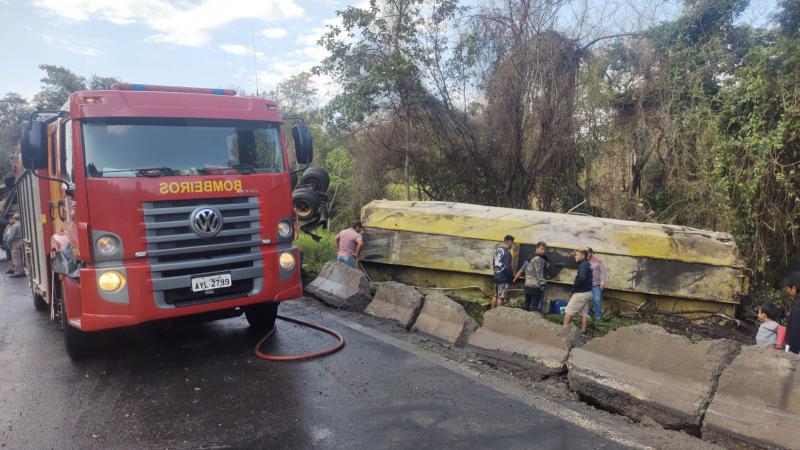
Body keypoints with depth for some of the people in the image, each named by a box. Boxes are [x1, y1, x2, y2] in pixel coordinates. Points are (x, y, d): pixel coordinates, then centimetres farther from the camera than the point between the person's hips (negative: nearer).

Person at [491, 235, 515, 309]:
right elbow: (507, 267, -22)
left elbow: (493, 263, 13)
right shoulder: (507, 252, -18)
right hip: (503, 278, -8)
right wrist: (511, 276, -7)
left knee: (495, 295, 16)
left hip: (496, 276, 8)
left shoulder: (497, 250, 7)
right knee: (501, 297, 0)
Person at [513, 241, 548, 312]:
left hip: (528, 286, 9)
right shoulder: (538, 259, -13)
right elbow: (539, 274, -17)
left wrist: (514, 279, 24)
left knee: (526, 305, 14)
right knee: (536, 307, -6)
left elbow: (521, 270, 19)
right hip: (535, 287, -9)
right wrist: (543, 284, -14)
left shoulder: (530, 258, 15)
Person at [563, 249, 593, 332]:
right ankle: (583, 331, 14)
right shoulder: (587, 264, 13)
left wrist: (574, 287, -15)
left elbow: (581, 278, -29)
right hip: (588, 292, 9)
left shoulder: (583, 265, -16)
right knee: (584, 313, 11)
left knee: (568, 311, -2)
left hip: (581, 293, -9)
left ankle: (564, 329, -1)